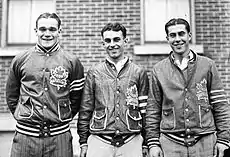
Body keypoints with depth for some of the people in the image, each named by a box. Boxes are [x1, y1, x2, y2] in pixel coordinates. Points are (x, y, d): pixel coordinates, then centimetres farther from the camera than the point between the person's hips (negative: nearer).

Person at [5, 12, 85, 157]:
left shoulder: (72, 62, 1)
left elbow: (76, 98, 7)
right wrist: (23, 117, 8)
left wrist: (62, 119, 4)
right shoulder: (20, 60, 4)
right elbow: (11, 95, 13)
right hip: (25, 135, 1)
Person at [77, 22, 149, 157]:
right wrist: (83, 143, 5)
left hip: (132, 142, 0)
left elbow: (145, 110, 5)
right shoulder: (94, 72, 5)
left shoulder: (139, 72, 4)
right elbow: (85, 110, 6)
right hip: (99, 142, 0)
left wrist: (146, 144, 3)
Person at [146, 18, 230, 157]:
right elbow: (153, 110, 5)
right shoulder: (158, 70, 3)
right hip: (170, 143, 0)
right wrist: (153, 143, 1)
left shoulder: (208, 65, 3)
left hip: (205, 141, 0)